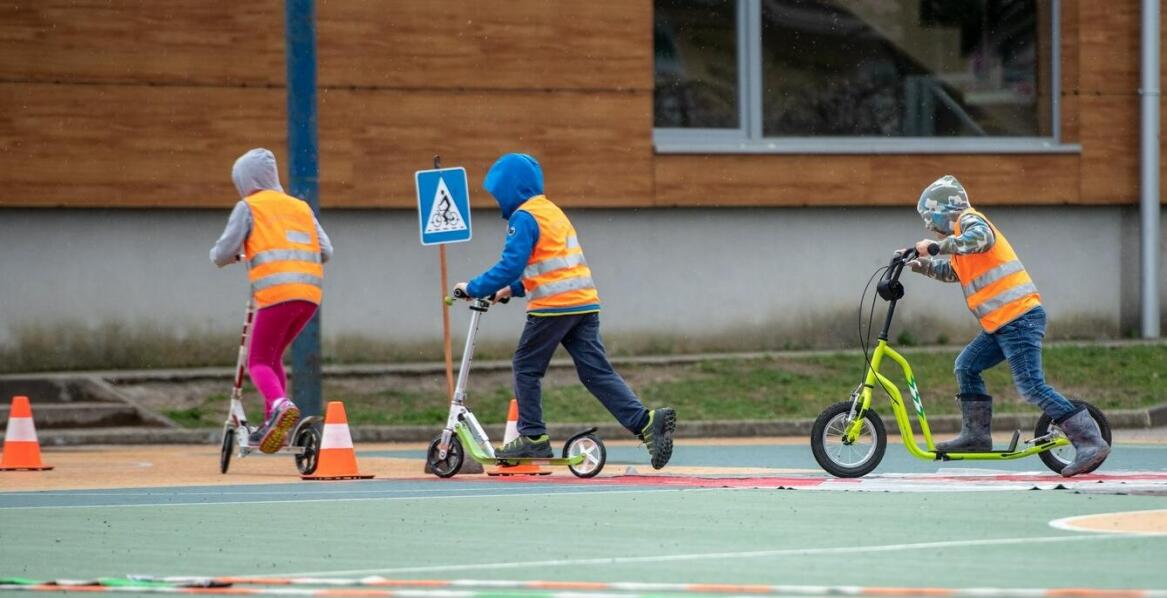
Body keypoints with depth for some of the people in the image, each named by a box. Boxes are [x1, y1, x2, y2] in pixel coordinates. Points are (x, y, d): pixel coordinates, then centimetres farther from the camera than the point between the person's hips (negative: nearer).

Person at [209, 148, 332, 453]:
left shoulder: (248, 208, 7)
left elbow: (223, 254, 1)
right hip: (310, 293, 6)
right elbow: (325, 251, 16)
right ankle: (273, 424, 16)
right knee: (273, 356, 21)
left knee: (258, 361, -1)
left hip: (277, 292, -6)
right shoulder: (301, 207, 23)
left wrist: (227, 256, 24)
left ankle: (280, 405, -29)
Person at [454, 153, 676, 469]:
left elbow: (511, 265, -16)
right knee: (596, 372, 2)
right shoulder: (552, 211, 22)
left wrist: (474, 288, -7)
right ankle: (647, 422, -13)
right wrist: (513, 289, 28)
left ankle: (533, 437, 9)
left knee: (527, 368, 8)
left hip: (553, 306, -8)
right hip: (585, 301, 8)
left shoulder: (524, 218, -7)